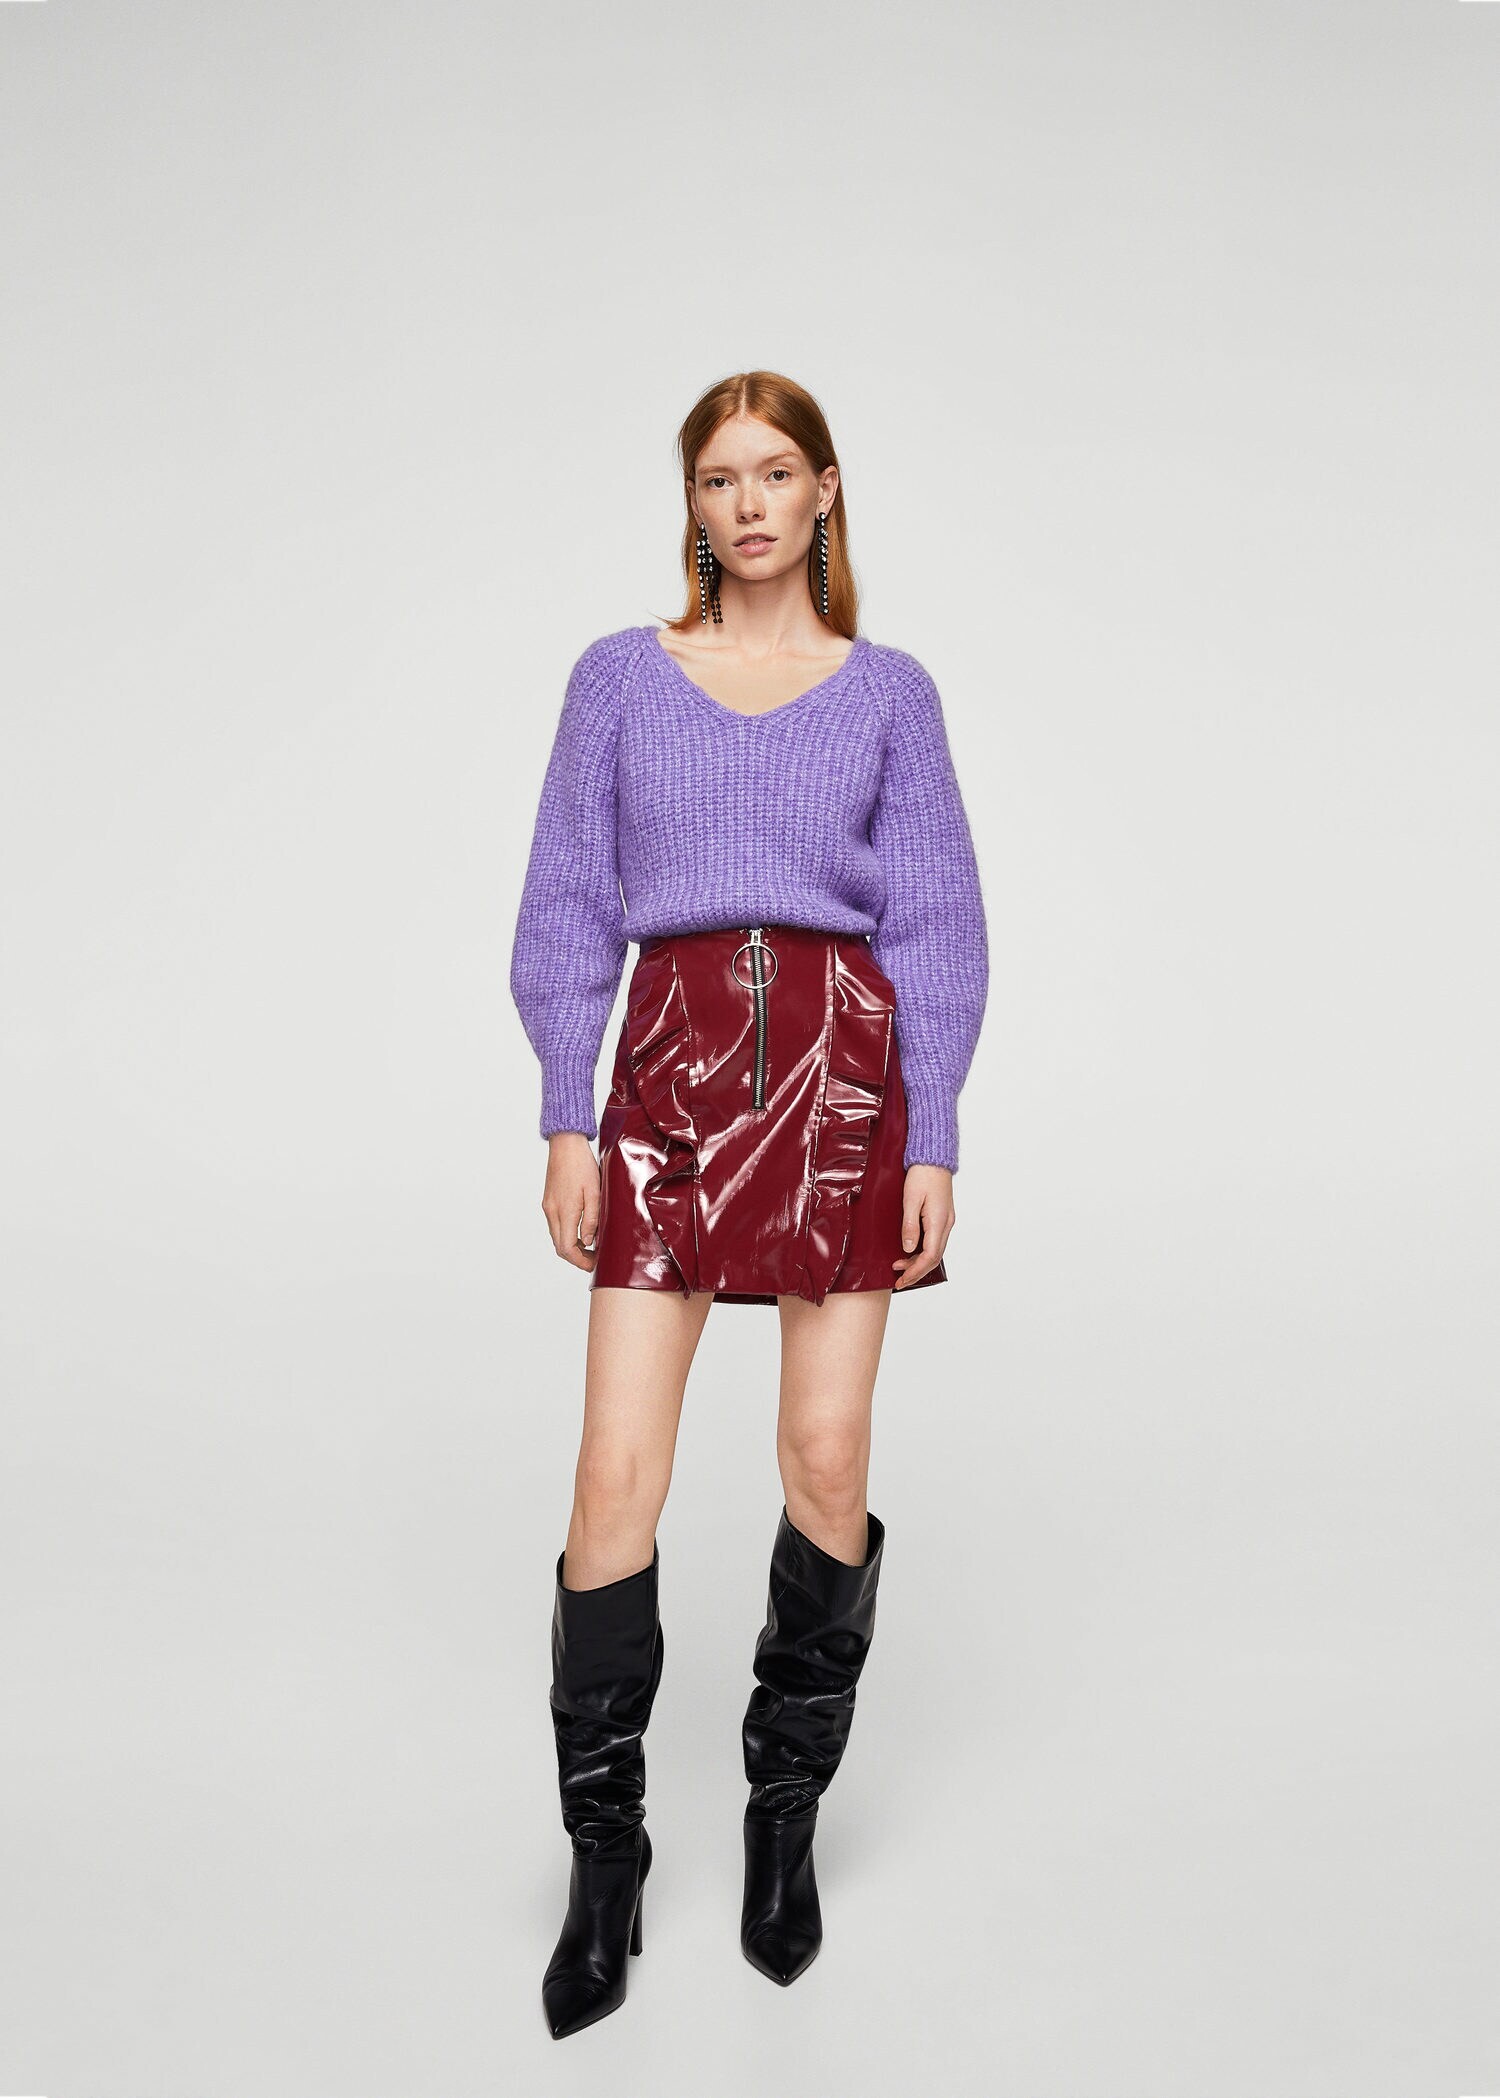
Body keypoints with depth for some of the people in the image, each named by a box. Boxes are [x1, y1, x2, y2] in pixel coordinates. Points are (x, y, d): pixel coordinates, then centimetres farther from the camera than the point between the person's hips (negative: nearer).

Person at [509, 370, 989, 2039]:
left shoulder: (888, 693, 10)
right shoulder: (619, 677, 10)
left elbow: (936, 923, 7)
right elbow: (569, 904, 8)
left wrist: (933, 1138, -1)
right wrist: (566, 1116, -1)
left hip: (847, 1069, 0)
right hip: (673, 1068, 0)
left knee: (827, 1454, 1)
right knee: (617, 1465, -6)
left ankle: (787, 1811, 22)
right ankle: (603, 1858, 9)